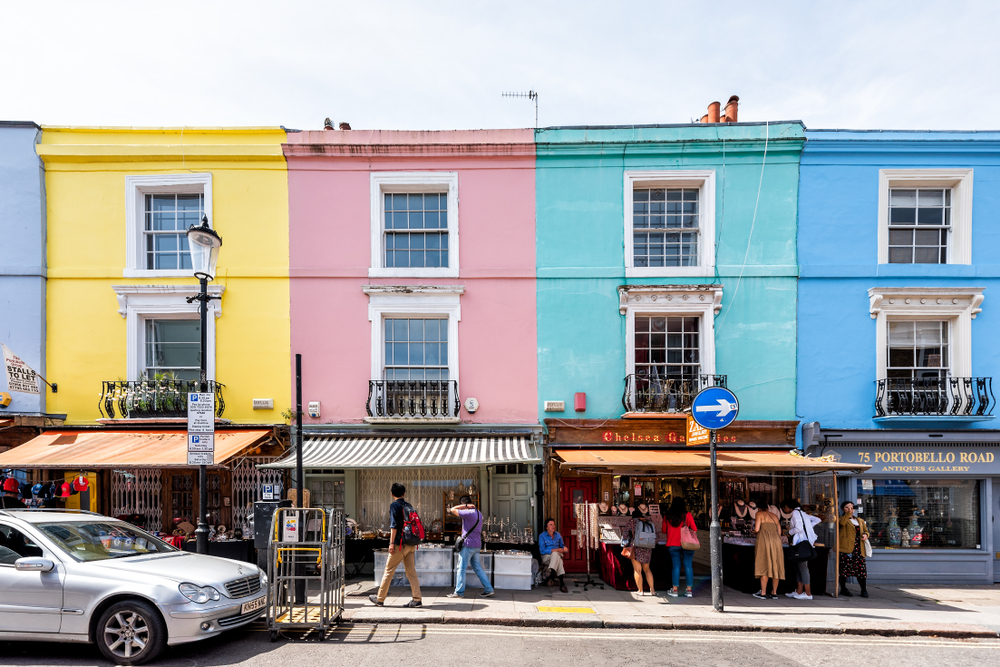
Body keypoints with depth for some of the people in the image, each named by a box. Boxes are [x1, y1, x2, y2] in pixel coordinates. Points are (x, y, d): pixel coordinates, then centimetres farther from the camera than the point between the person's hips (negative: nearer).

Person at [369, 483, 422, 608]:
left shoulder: (394, 505, -6)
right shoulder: (408, 506, 13)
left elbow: (394, 525, -15)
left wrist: (391, 543, -15)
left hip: (400, 544, -6)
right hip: (411, 544, 6)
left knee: (389, 570, 5)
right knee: (411, 571, 8)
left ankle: (380, 598, 14)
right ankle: (417, 599, 3)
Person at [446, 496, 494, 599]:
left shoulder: (468, 513, -16)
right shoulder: (479, 513, 11)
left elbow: (452, 510, -11)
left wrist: (466, 505, -9)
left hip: (468, 544, -8)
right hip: (477, 545, 8)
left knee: (461, 568, 0)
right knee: (478, 568, 14)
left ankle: (459, 592, 4)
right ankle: (488, 589, 12)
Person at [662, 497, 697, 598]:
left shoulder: (668, 516, 0)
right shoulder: (687, 515, -6)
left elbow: (664, 531, 8)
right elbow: (694, 529, 0)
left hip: (672, 544, 1)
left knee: (675, 566, 6)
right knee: (688, 565, 5)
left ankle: (675, 590, 6)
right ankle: (689, 590, 6)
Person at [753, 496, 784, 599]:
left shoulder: (760, 514, 4)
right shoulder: (775, 516, 21)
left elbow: (757, 529, -7)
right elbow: (779, 532, 18)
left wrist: (754, 530, 14)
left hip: (764, 540, -6)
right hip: (776, 540, 6)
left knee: (764, 565, -4)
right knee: (775, 566, 8)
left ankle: (763, 593, -4)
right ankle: (774, 593, 10)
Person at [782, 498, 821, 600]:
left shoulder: (795, 513, -10)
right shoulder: (801, 513, 19)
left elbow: (799, 528, -20)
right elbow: (817, 520, 20)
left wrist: (789, 532, -3)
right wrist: (808, 527, 13)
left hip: (803, 543, -10)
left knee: (803, 566, -6)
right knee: (800, 566, 11)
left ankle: (808, 593, -3)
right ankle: (799, 591, 15)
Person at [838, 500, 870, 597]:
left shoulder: (860, 520, 22)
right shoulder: (841, 519, 4)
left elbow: (866, 531, 23)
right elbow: (842, 523, -19)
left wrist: (865, 535, 0)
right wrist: (848, 513, -21)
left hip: (859, 548, 5)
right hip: (846, 548, -5)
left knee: (862, 569, 0)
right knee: (845, 568, -3)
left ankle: (864, 590, 11)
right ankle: (843, 589, 7)